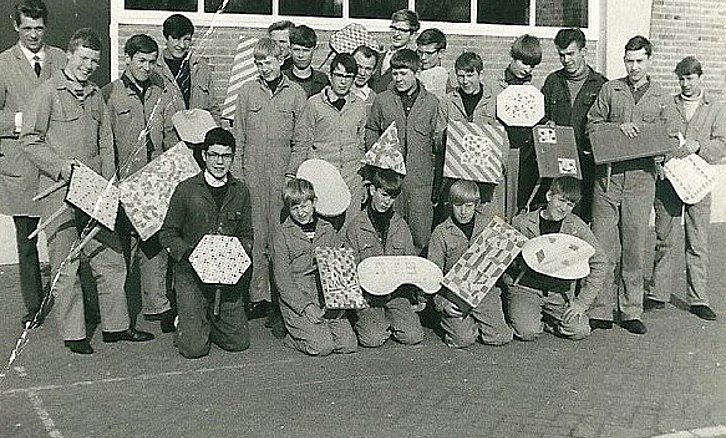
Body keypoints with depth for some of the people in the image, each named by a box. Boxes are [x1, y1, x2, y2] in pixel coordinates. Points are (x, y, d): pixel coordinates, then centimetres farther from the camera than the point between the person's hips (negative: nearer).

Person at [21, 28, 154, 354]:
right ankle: (72, 333, 14)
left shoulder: (95, 96, 14)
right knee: (66, 264, 3)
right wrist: (61, 167, -19)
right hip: (59, 192, -6)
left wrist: (108, 184, 4)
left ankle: (116, 325, 19)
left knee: (110, 259, 8)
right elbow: (30, 142, -7)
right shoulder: (48, 93, -4)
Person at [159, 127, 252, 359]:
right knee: (194, 347, -10)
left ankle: (209, 318, 26)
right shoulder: (186, 190, -3)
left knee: (238, 342, -3)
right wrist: (188, 253, -17)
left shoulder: (240, 191, 6)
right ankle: (187, 321, 23)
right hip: (192, 271, -3)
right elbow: (167, 233, 0)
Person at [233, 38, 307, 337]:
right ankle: (257, 295, 7)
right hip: (252, 172, 2)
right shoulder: (247, 92, 11)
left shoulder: (296, 93, 6)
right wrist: (237, 172, 3)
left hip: (283, 172, -2)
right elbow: (238, 136, 11)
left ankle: (280, 298, 1)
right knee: (254, 233, 0)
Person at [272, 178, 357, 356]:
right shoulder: (283, 234, 0)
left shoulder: (327, 229, 11)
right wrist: (306, 306, -15)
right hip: (296, 301, -4)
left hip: (328, 300, 4)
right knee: (322, 347, -20)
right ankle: (292, 338, 8)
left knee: (348, 344, -12)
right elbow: (282, 280, -5)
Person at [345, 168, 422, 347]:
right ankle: (364, 322, 11)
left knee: (413, 336, -15)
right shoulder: (356, 225, 0)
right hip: (368, 292, -3)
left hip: (397, 290, 3)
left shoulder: (400, 225, 10)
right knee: (373, 339, -23)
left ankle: (389, 320, 15)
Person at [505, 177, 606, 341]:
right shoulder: (521, 223, -6)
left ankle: (541, 319, 10)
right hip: (525, 287, -2)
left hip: (560, 291, 2)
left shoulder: (577, 227, -4)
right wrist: (510, 283, -8)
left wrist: (582, 302, -8)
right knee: (528, 332, -25)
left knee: (580, 331, -17)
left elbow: (598, 263, -3)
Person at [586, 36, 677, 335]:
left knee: (634, 246, 4)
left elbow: (667, 138, 15)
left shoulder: (662, 98, 13)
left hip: (641, 177, 1)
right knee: (602, 245, -2)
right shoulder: (610, 89, 10)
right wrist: (619, 128, -10)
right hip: (608, 174, -1)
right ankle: (600, 312, 4)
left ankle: (631, 312, 14)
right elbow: (591, 124, 7)